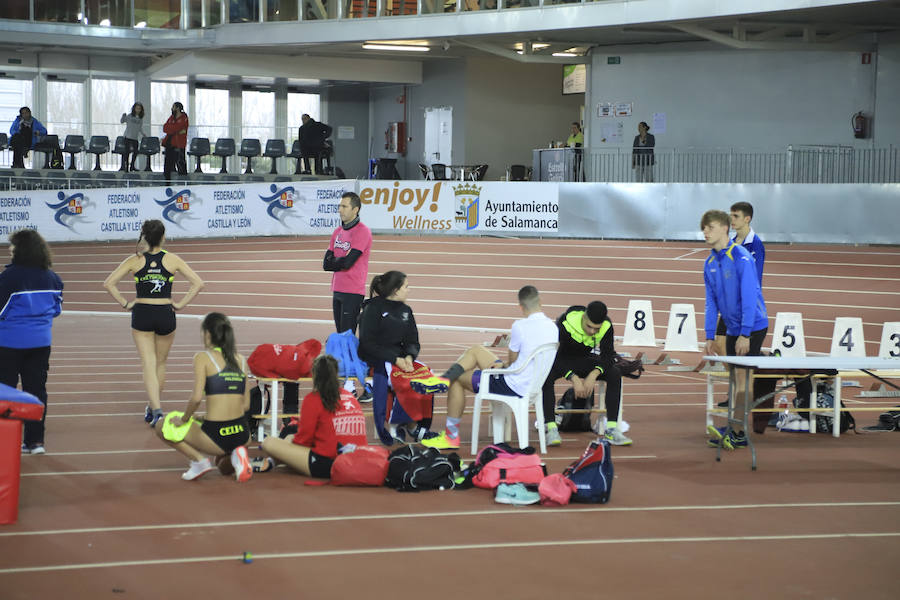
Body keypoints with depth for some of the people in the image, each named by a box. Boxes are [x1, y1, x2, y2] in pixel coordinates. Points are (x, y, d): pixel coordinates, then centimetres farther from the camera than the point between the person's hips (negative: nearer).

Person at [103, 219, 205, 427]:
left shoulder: (135, 260, -1)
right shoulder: (172, 259, -2)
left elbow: (109, 283, -5)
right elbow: (198, 283, -6)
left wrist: (125, 303, 1)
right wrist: (180, 304, 0)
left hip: (141, 314, 0)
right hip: (165, 314, 1)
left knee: (149, 364, -1)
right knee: (161, 363, 18)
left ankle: (156, 410, -18)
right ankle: (153, 408, 29)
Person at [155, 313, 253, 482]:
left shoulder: (203, 357, -4)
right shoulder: (241, 360, 12)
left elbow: (197, 397, -16)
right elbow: (246, 405, 12)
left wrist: (184, 419, 2)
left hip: (217, 436, -5)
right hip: (242, 434, 5)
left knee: (163, 428, 19)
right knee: (224, 468, 39)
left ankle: (199, 459, 4)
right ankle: (237, 456, 5)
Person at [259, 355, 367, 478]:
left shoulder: (313, 399, -5)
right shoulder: (351, 397, 12)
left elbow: (304, 438, -3)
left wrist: (292, 440, 22)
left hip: (326, 465, -7)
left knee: (269, 443, -2)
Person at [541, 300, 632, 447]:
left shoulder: (607, 326, -19)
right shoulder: (565, 323, -31)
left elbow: (608, 356, -15)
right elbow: (555, 355, -29)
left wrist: (594, 374, -34)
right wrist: (574, 379, -38)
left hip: (584, 361, 3)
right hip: (561, 361, -3)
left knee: (615, 374, -22)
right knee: (546, 376, -37)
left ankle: (612, 429, -21)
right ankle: (551, 428, -35)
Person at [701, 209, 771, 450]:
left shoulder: (741, 258, -15)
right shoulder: (709, 263, 7)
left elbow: (749, 297, -19)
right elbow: (711, 302, 12)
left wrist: (745, 334, -22)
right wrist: (710, 336, 8)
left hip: (753, 327, -7)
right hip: (732, 329, 7)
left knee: (742, 376, -10)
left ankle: (737, 432, -10)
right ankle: (736, 429, 13)